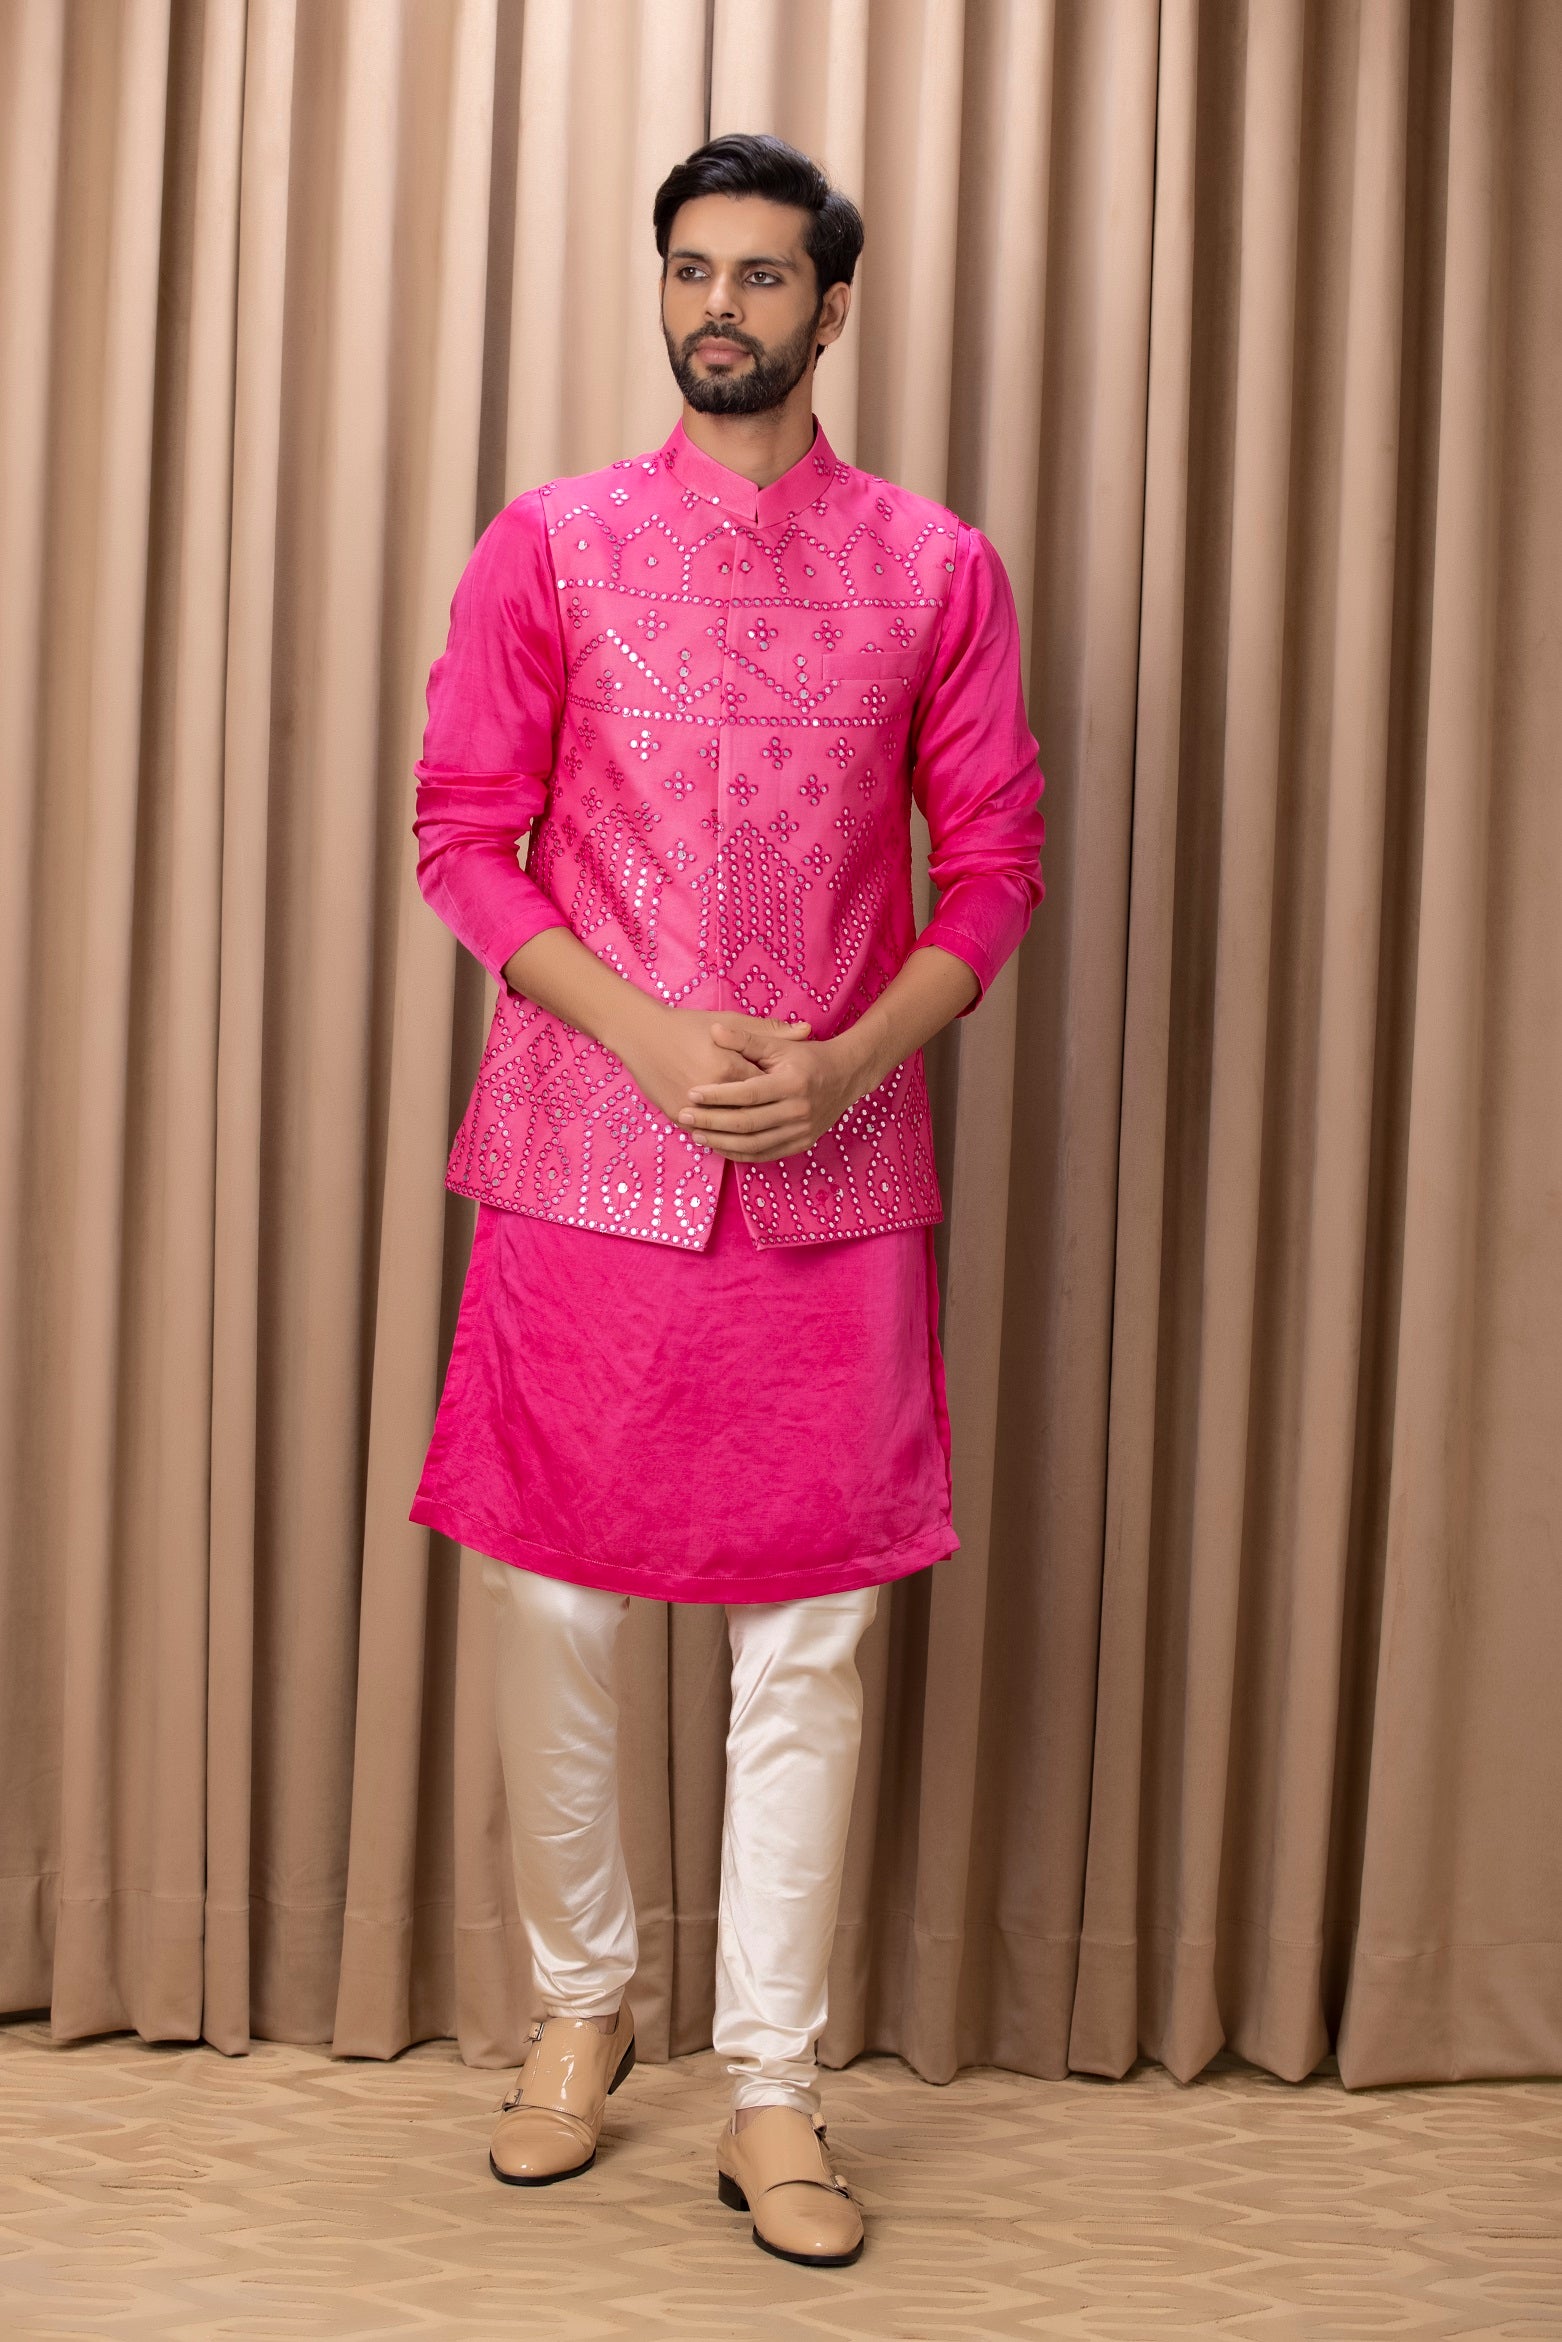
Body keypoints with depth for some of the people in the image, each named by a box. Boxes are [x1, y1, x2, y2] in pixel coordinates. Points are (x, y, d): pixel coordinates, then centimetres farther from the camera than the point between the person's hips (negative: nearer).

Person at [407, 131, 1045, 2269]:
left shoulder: (937, 568, 6)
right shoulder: (550, 545, 4)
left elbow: (994, 859, 6)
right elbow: (464, 833, 1)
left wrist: (853, 1059, -10)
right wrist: (647, 1036, -12)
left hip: (835, 1182, 0)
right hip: (587, 1166, 0)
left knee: (811, 1640, 3)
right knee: (555, 1607, 5)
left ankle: (774, 2087, 14)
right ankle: (580, 2003, 27)